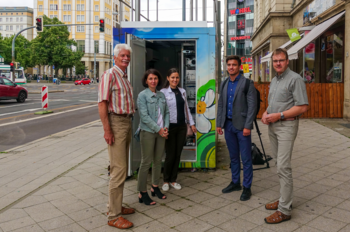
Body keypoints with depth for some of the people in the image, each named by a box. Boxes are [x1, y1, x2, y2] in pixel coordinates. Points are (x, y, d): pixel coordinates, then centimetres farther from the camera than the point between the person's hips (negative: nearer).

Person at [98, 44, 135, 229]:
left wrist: (129, 125, 13)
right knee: (118, 170, -8)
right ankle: (114, 216, 3)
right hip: (116, 123, -9)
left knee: (122, 169, 14)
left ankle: (117, 206, 27)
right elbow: (102, 103, -17)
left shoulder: (125, 78, 18)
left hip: (127, 123, 9)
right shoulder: (110, 75, -9)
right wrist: (107, 130, -22)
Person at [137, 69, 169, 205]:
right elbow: (144, 116, -13)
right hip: (148, 132, -5)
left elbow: (166, 112, 12)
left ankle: (155, 187, 28)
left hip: (161, 132, 6)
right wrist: (158, 129, -14)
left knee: (158, 161, 12)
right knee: (146, 162, -1)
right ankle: (142, 193, 9)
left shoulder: (161, 95, 11)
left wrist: (166, 127, -3)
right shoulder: (142, 95, -6)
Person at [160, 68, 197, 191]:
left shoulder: (182, 91, 9)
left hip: (182, 126, 5)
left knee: (178, 154, 10)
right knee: (170, 155, 1)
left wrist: (191, 123, 13)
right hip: (170, 127, -5)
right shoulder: (163, 92, -7)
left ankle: (173, 180, 25)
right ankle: (166, 180, 22)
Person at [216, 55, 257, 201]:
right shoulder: (224, 84, 11)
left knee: (246, 158, 1)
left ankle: (247, 187, 13)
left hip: (241, 125, -5)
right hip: (228, 125, 6)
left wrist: (247, 126, -15)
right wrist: (219, 124, 9)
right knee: (233, 157, 16)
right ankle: (235, 182, 30)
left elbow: (252, 106, -10)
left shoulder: (247, 83, -6)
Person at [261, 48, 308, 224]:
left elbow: (303, 107, -15)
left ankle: (285, 210, -1)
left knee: (283, 166, -9)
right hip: (272, 126, 8)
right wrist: (266, 113, 3)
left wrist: (278, 115, -20)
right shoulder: (274, 81, 16)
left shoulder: (295, 79, -10)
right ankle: (285, 199, 26)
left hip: (286, 125, -8)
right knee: (279, 164, 13)